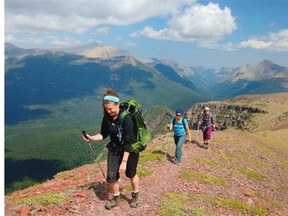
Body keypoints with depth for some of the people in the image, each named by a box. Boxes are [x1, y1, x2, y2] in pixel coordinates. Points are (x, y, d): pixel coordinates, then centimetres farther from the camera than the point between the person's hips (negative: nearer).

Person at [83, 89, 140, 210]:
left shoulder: (126, 117, -28)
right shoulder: (107, 118, -9)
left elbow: (128, 142, -28)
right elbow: (104, 135, 2)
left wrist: (124, 161, -28)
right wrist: (92, 138, -17)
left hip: (130, 149, -4)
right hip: (114, 149, 5)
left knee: (131, 174, 15)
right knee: (111, 177, -1)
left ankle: (135, 196, 42)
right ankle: (116, 199, 26)